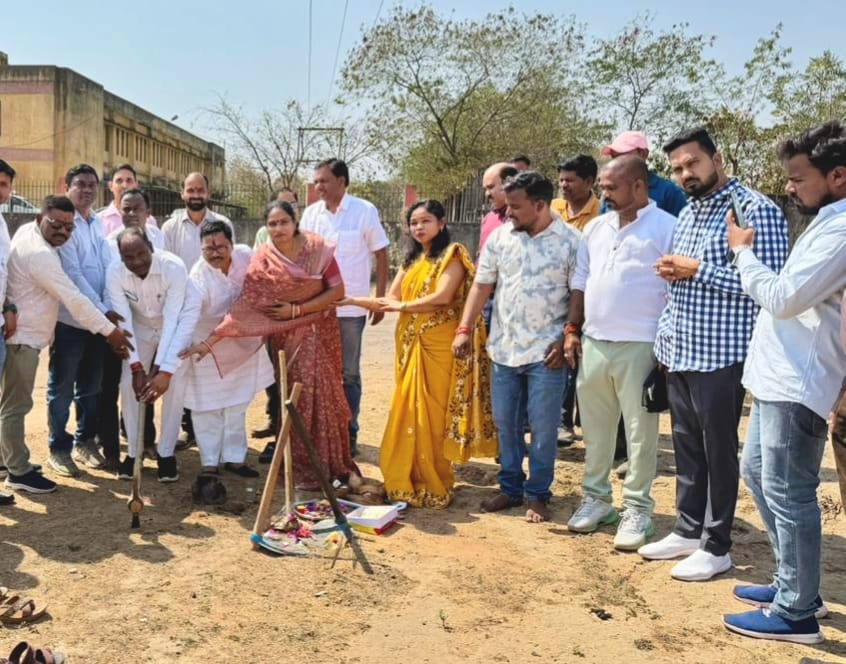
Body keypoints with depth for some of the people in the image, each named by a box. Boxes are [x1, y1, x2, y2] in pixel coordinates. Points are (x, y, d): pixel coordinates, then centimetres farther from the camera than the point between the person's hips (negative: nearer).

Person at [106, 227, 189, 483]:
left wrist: (164, 369, -40)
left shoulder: (174, 267, -34)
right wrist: (137, 366, -30)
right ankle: (133, 451, 9)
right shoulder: (115, 272, -25)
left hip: (174, 330, -2)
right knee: (128, 384, -9)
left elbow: (172, 320, -36)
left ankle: (166, 453, 3)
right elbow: (123, 320, -24)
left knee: (175, 387, -14)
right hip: (140, 329, 2)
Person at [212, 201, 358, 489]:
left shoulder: (317, 248, -9)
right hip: (287, 338, 0)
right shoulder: (262, 259, -10)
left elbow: (338, 291, -11)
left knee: (324, 396, 4)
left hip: (320, 334, 0)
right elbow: (245, 302, -15)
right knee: (297, 400, 3)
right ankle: (304, 469, 15)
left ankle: (332, 463, 18)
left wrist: (297, 309, -16)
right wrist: (213, 336, -23)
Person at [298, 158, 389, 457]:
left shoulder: (365, 211, -5)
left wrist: (380, 298, -3)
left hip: (351, 308, -3)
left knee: (348, 374, 7)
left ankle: (348, 434, 18)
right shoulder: (311, 213, 4)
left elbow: (381, 254, -1)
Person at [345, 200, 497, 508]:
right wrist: (350, 300, 1)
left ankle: (434, 486, 8)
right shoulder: (411, 260, 17)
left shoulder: (452, 254, -3)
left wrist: (403, 305, -7)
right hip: (411, 345, 6)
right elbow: (390, 300, 10)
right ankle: (409, 480, 15)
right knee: (408, 412, 6)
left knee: (432, 414, -2)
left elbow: (443, 296, -17)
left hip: (439, 346, -6)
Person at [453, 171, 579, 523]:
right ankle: (510, 488, 28)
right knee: (505, 423, 13)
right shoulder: (500, 237, 4)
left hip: (545, 352, -4)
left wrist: (566, 340, -11)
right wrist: (465, 329, 0)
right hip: (503, 348, 4)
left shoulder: (570, 241, -6)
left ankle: (538, 494, 19)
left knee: (543, 427, 4)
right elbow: (481, 285, 7)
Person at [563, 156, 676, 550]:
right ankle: (596, 498, 28)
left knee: (640, 432, 4)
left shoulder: (667, 228, -7)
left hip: (639, 347, -6)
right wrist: (572, 330, 9)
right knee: (595, 428, 14)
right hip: (593, 344, 6)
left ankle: (637, 509, 16)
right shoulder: (595, 228, 12)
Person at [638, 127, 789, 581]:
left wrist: (697, 269, -19)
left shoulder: (756, 210, -12)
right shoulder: (687, 213, 14)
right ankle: (688, 531, 30)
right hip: (679, 352, 8)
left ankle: (716, 546, 17)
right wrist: (671, 272, 5)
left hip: (720, 355, -8)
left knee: (717, 451, 4)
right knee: (686, 449, 16)